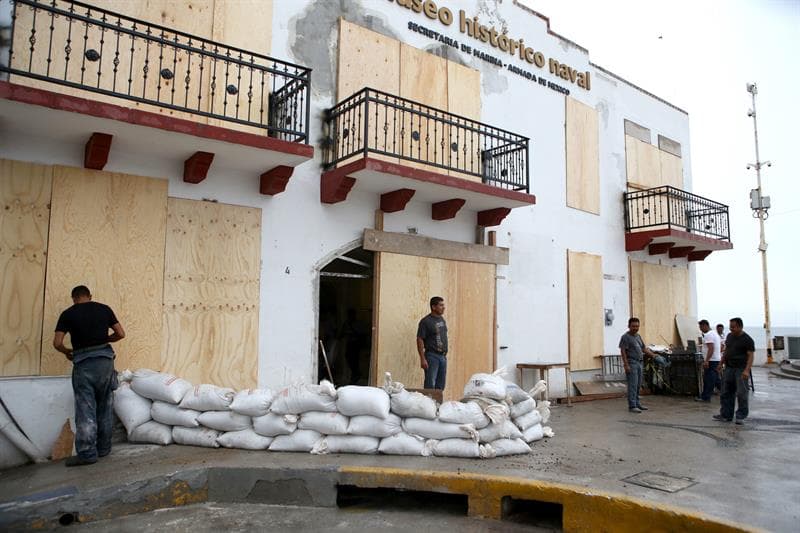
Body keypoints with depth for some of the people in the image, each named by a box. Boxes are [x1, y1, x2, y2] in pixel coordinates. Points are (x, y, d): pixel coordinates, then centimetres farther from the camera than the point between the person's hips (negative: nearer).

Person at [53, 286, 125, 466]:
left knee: (85, 409, 1)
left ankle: (87, 453, 1)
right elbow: (121, 334, 6)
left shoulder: (68, 314, 2)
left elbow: (57, 343, -5)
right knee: (105, 407, 11)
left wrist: (68, 352, 16)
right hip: (105, 359, 2)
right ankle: (103, 448, 18)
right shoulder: (104, 309, 7)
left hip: (83, 362, -2)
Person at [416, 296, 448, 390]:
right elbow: (420, 340, -13)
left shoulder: (442, 319, 12)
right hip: (432, 356, -7)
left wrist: (445, 354, 16)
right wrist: (422, 359, -19)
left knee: (440, 386, 11)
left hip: (443, 356, 7)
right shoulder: (425, 321, -10)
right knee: (430, 385, -8)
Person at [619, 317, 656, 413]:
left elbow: (644, 348, 21)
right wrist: (626, 365, -20)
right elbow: (623, 351, -14)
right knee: (633, 385, -10)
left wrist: (653, 355, 10)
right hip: (631, 363, -8)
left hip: (639, 363, 8)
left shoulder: (638, 336, 16)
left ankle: (637, 403, 20)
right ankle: (632, 406, -9)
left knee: (638, 385, 12)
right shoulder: (625, 337, -9)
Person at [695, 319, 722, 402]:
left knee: (708, 379, -5)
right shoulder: (715, 333, 18)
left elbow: (711, 349, -24)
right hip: (717, 359, 10)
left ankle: (705, 397, -2)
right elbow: (721, 346, 23)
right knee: (715, 379, 16)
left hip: (711, 360, -10)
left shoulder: (708, 335, -16)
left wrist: (706, 361, -27)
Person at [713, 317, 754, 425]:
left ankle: (741, 416, 5)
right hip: (728, 368, 7)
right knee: (726, 393, 7)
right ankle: (726, 415, 13)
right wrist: (721, 364, 17)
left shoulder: (747, 340, -9)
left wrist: (747, 370, -23)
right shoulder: (729, 336, 12)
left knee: (741, 394, -4)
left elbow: (750, 356, -14)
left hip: (741, 369, -7)